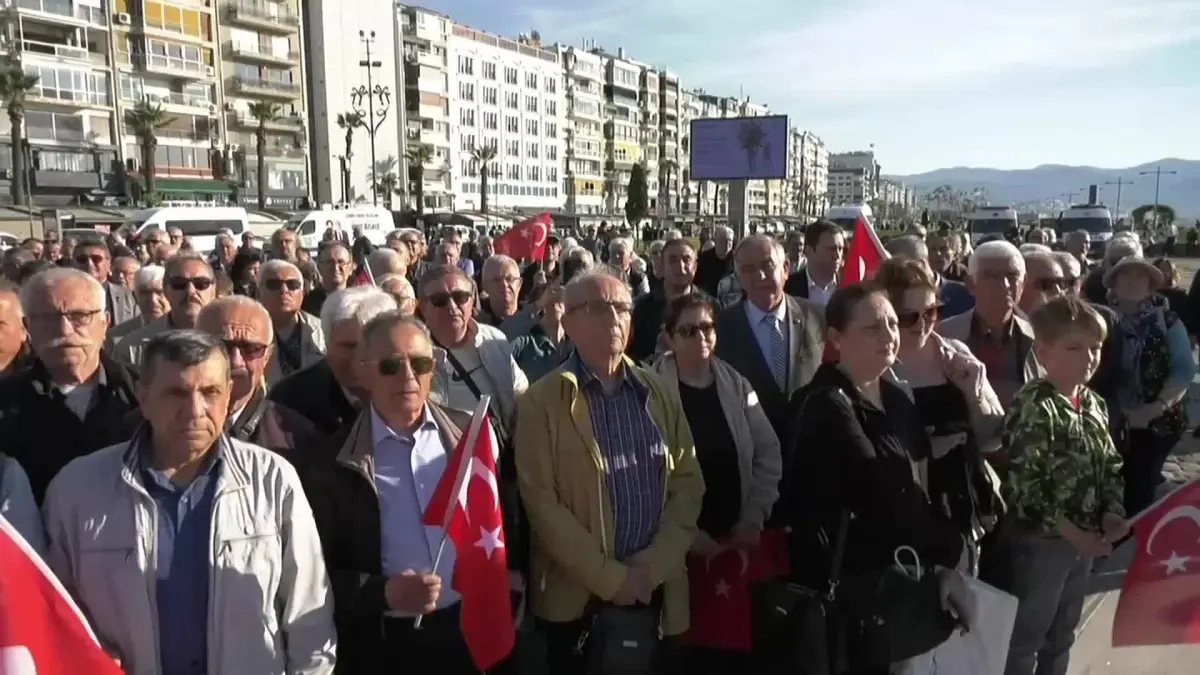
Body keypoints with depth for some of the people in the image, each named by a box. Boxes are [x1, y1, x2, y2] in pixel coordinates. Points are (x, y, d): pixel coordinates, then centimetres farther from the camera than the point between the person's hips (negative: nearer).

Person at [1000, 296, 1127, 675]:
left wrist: (1112, 514, -3)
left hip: (1086, 539, 8)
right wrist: (1071, 532, -22)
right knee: (1026, 637, 8)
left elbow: (1111, 466, 13)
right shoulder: (1033, 408, -21)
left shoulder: (1094, 404, 4)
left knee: (1062, 634, 24)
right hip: (1041, 542, -8)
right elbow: (1023, 486, -25)